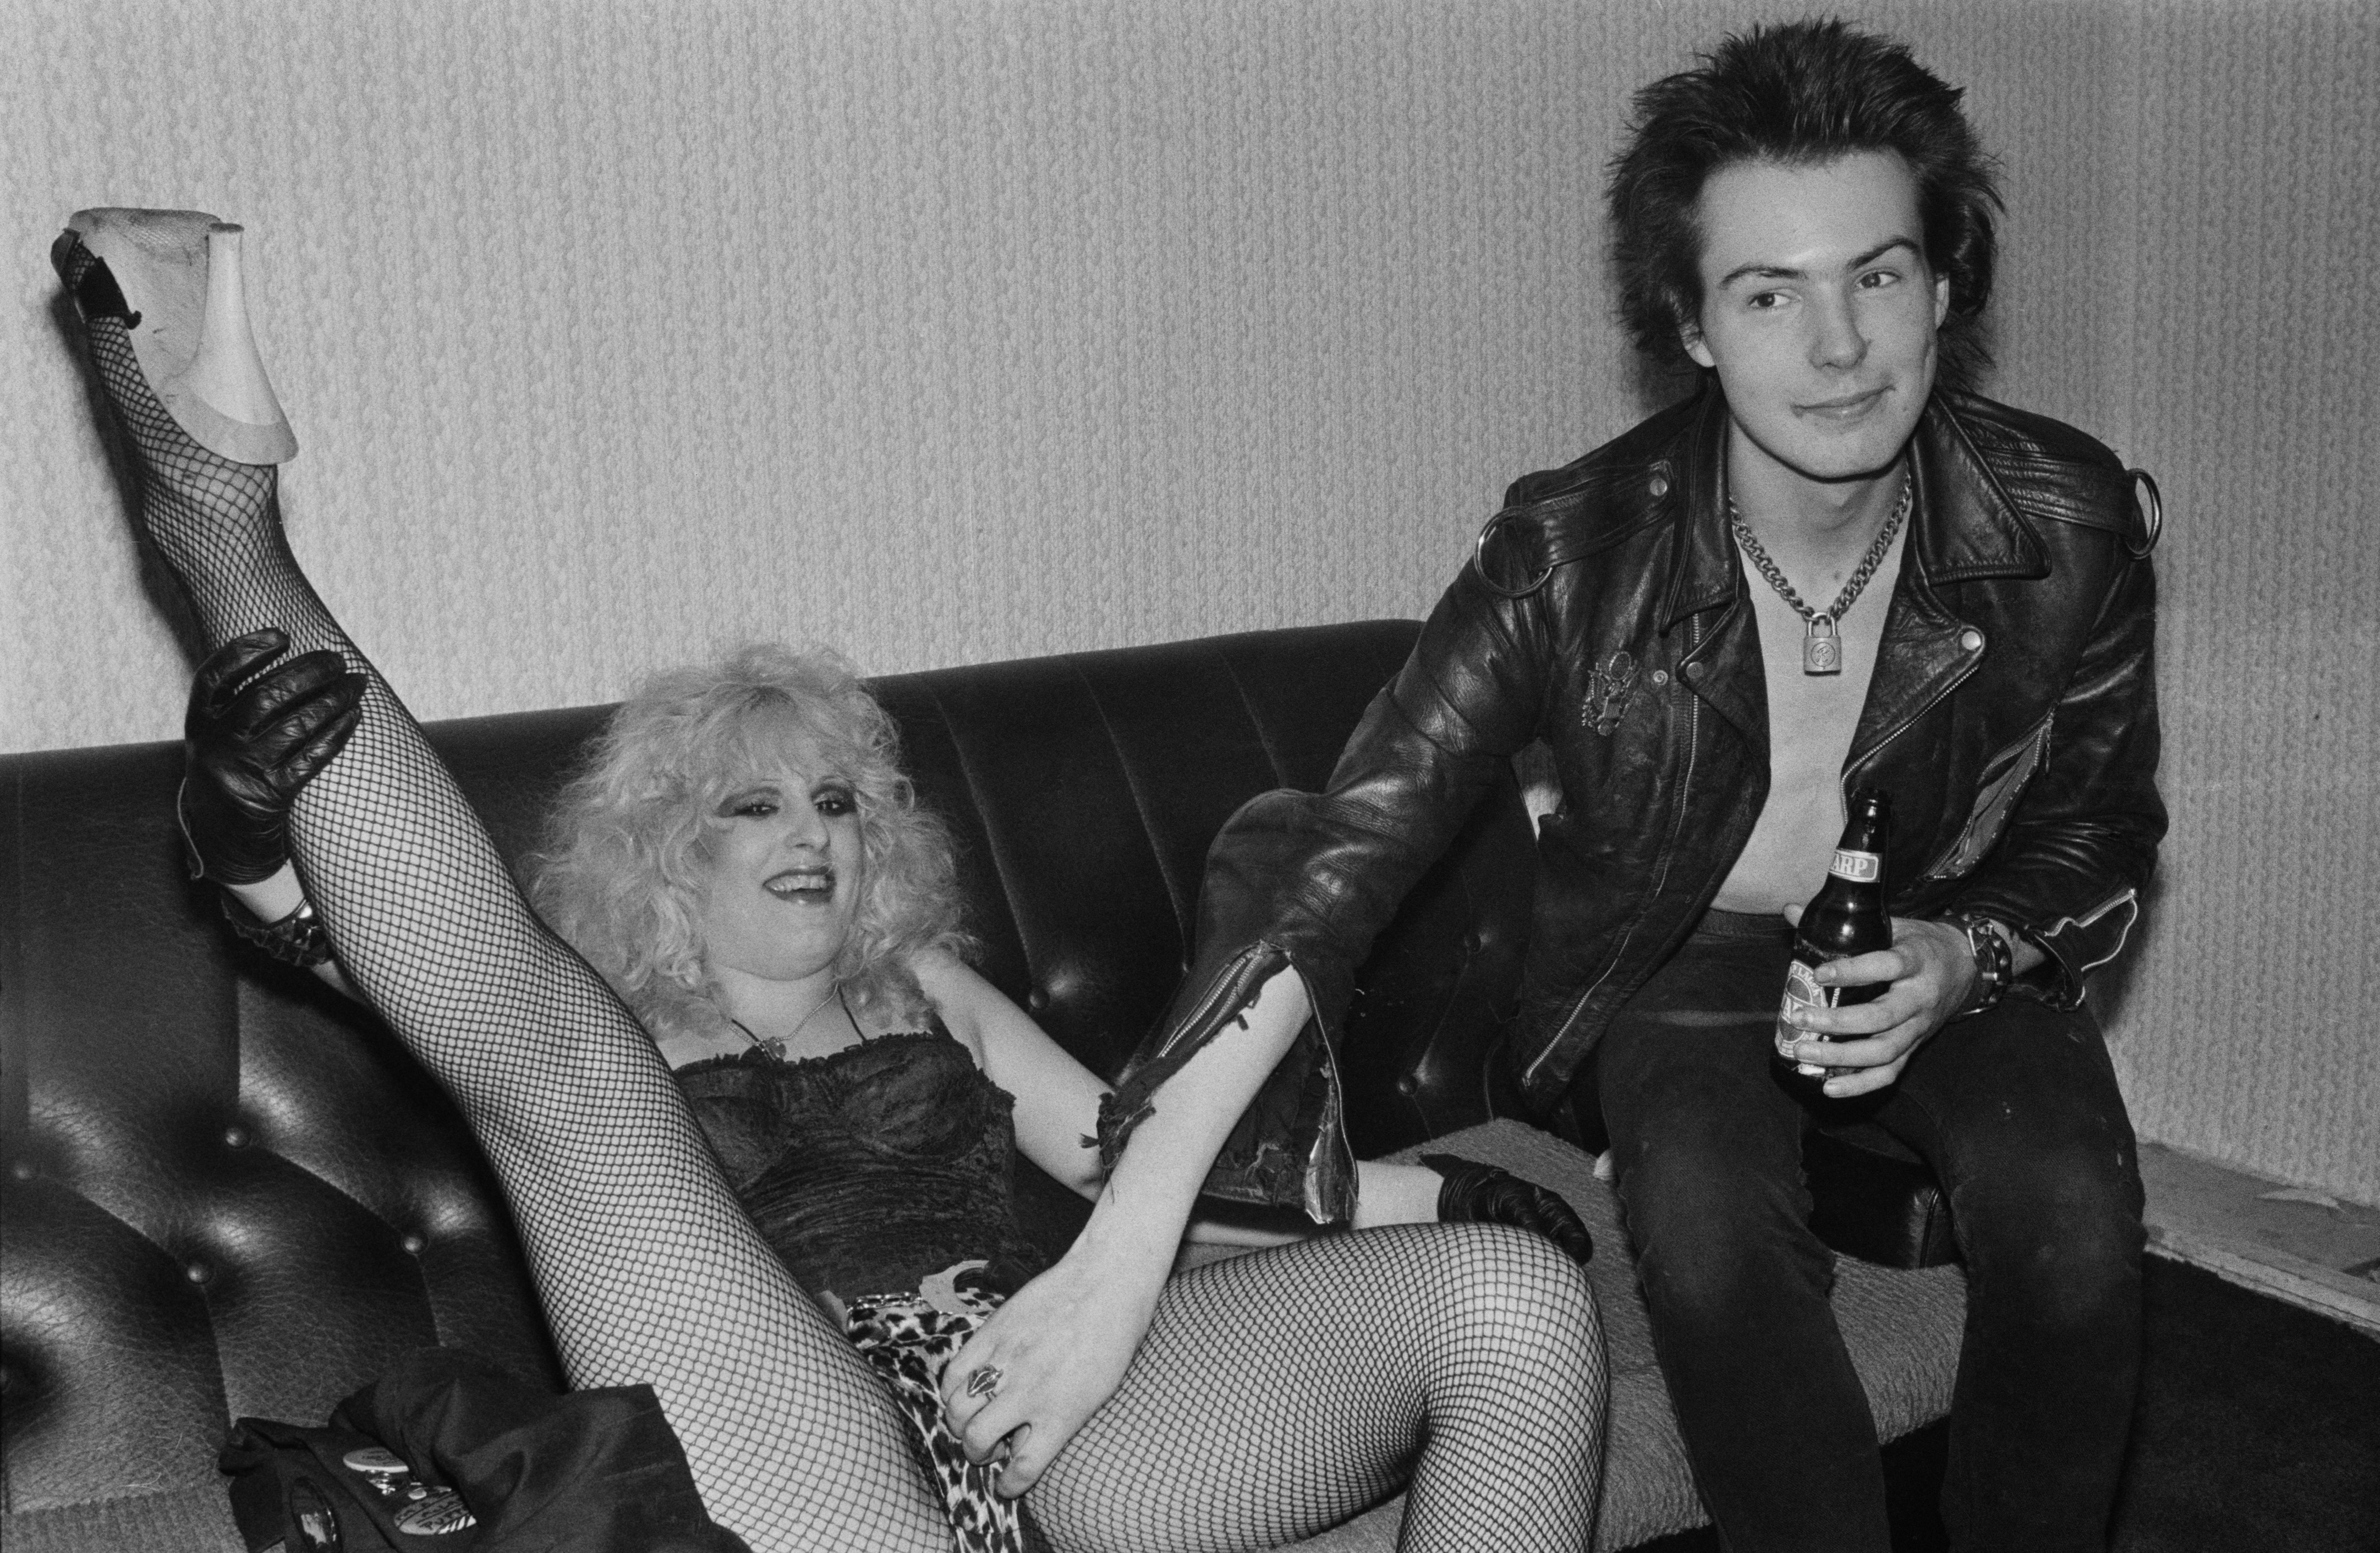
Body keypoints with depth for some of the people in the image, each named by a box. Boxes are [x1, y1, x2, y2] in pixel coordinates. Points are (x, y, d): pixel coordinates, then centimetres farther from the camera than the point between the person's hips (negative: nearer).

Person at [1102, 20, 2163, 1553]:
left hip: (1953, 948, 2)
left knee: (2066, 1208, -26)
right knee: (1709, 1233, -32)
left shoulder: (2069, 525, -16)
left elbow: (2100, 829, 2)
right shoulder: (1577, 552, -24)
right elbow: (1341, 849, -29)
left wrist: (1968, 954, -22)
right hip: (1682, 966, -2)